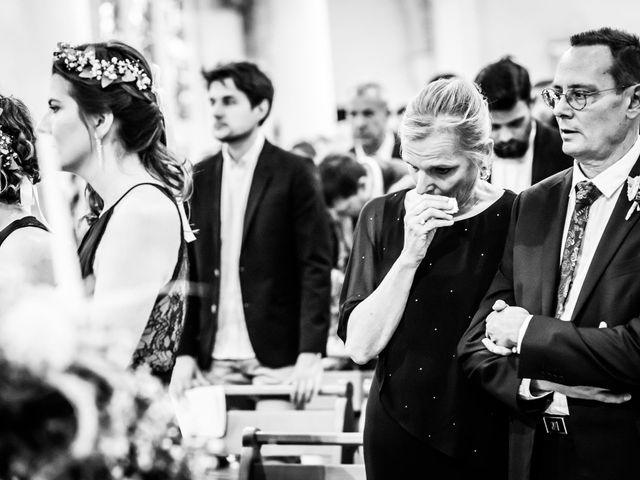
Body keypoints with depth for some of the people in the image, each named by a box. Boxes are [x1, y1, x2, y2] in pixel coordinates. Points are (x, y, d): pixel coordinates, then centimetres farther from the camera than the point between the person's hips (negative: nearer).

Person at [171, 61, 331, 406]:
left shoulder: (294, 173, -2)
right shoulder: (199, 179, 9)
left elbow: (316, 267, -6)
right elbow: (189, 272, 10)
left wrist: (310, 355, -14)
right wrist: (185, 353, 1)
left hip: (279, 359, -3)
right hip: (214, 362, 3)